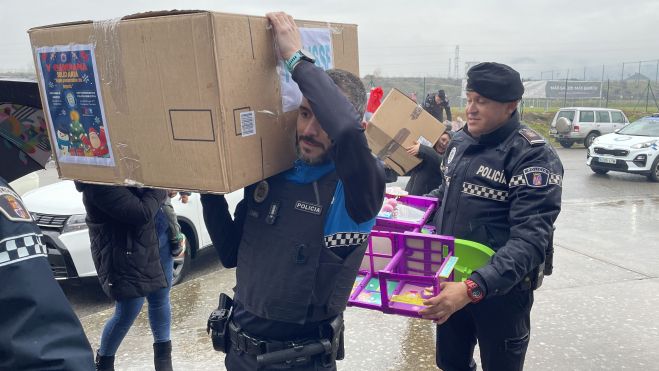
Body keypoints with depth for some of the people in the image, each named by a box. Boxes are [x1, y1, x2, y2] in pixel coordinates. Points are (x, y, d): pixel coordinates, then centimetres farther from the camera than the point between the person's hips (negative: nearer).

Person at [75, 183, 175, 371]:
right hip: (127, 254, -8)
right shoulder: (99, 184, -25)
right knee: (127, 313, 5)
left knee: (161, 299, 16)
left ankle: (163, 354, 35)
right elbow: (142, 213, -30)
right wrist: (161, 189, -16)